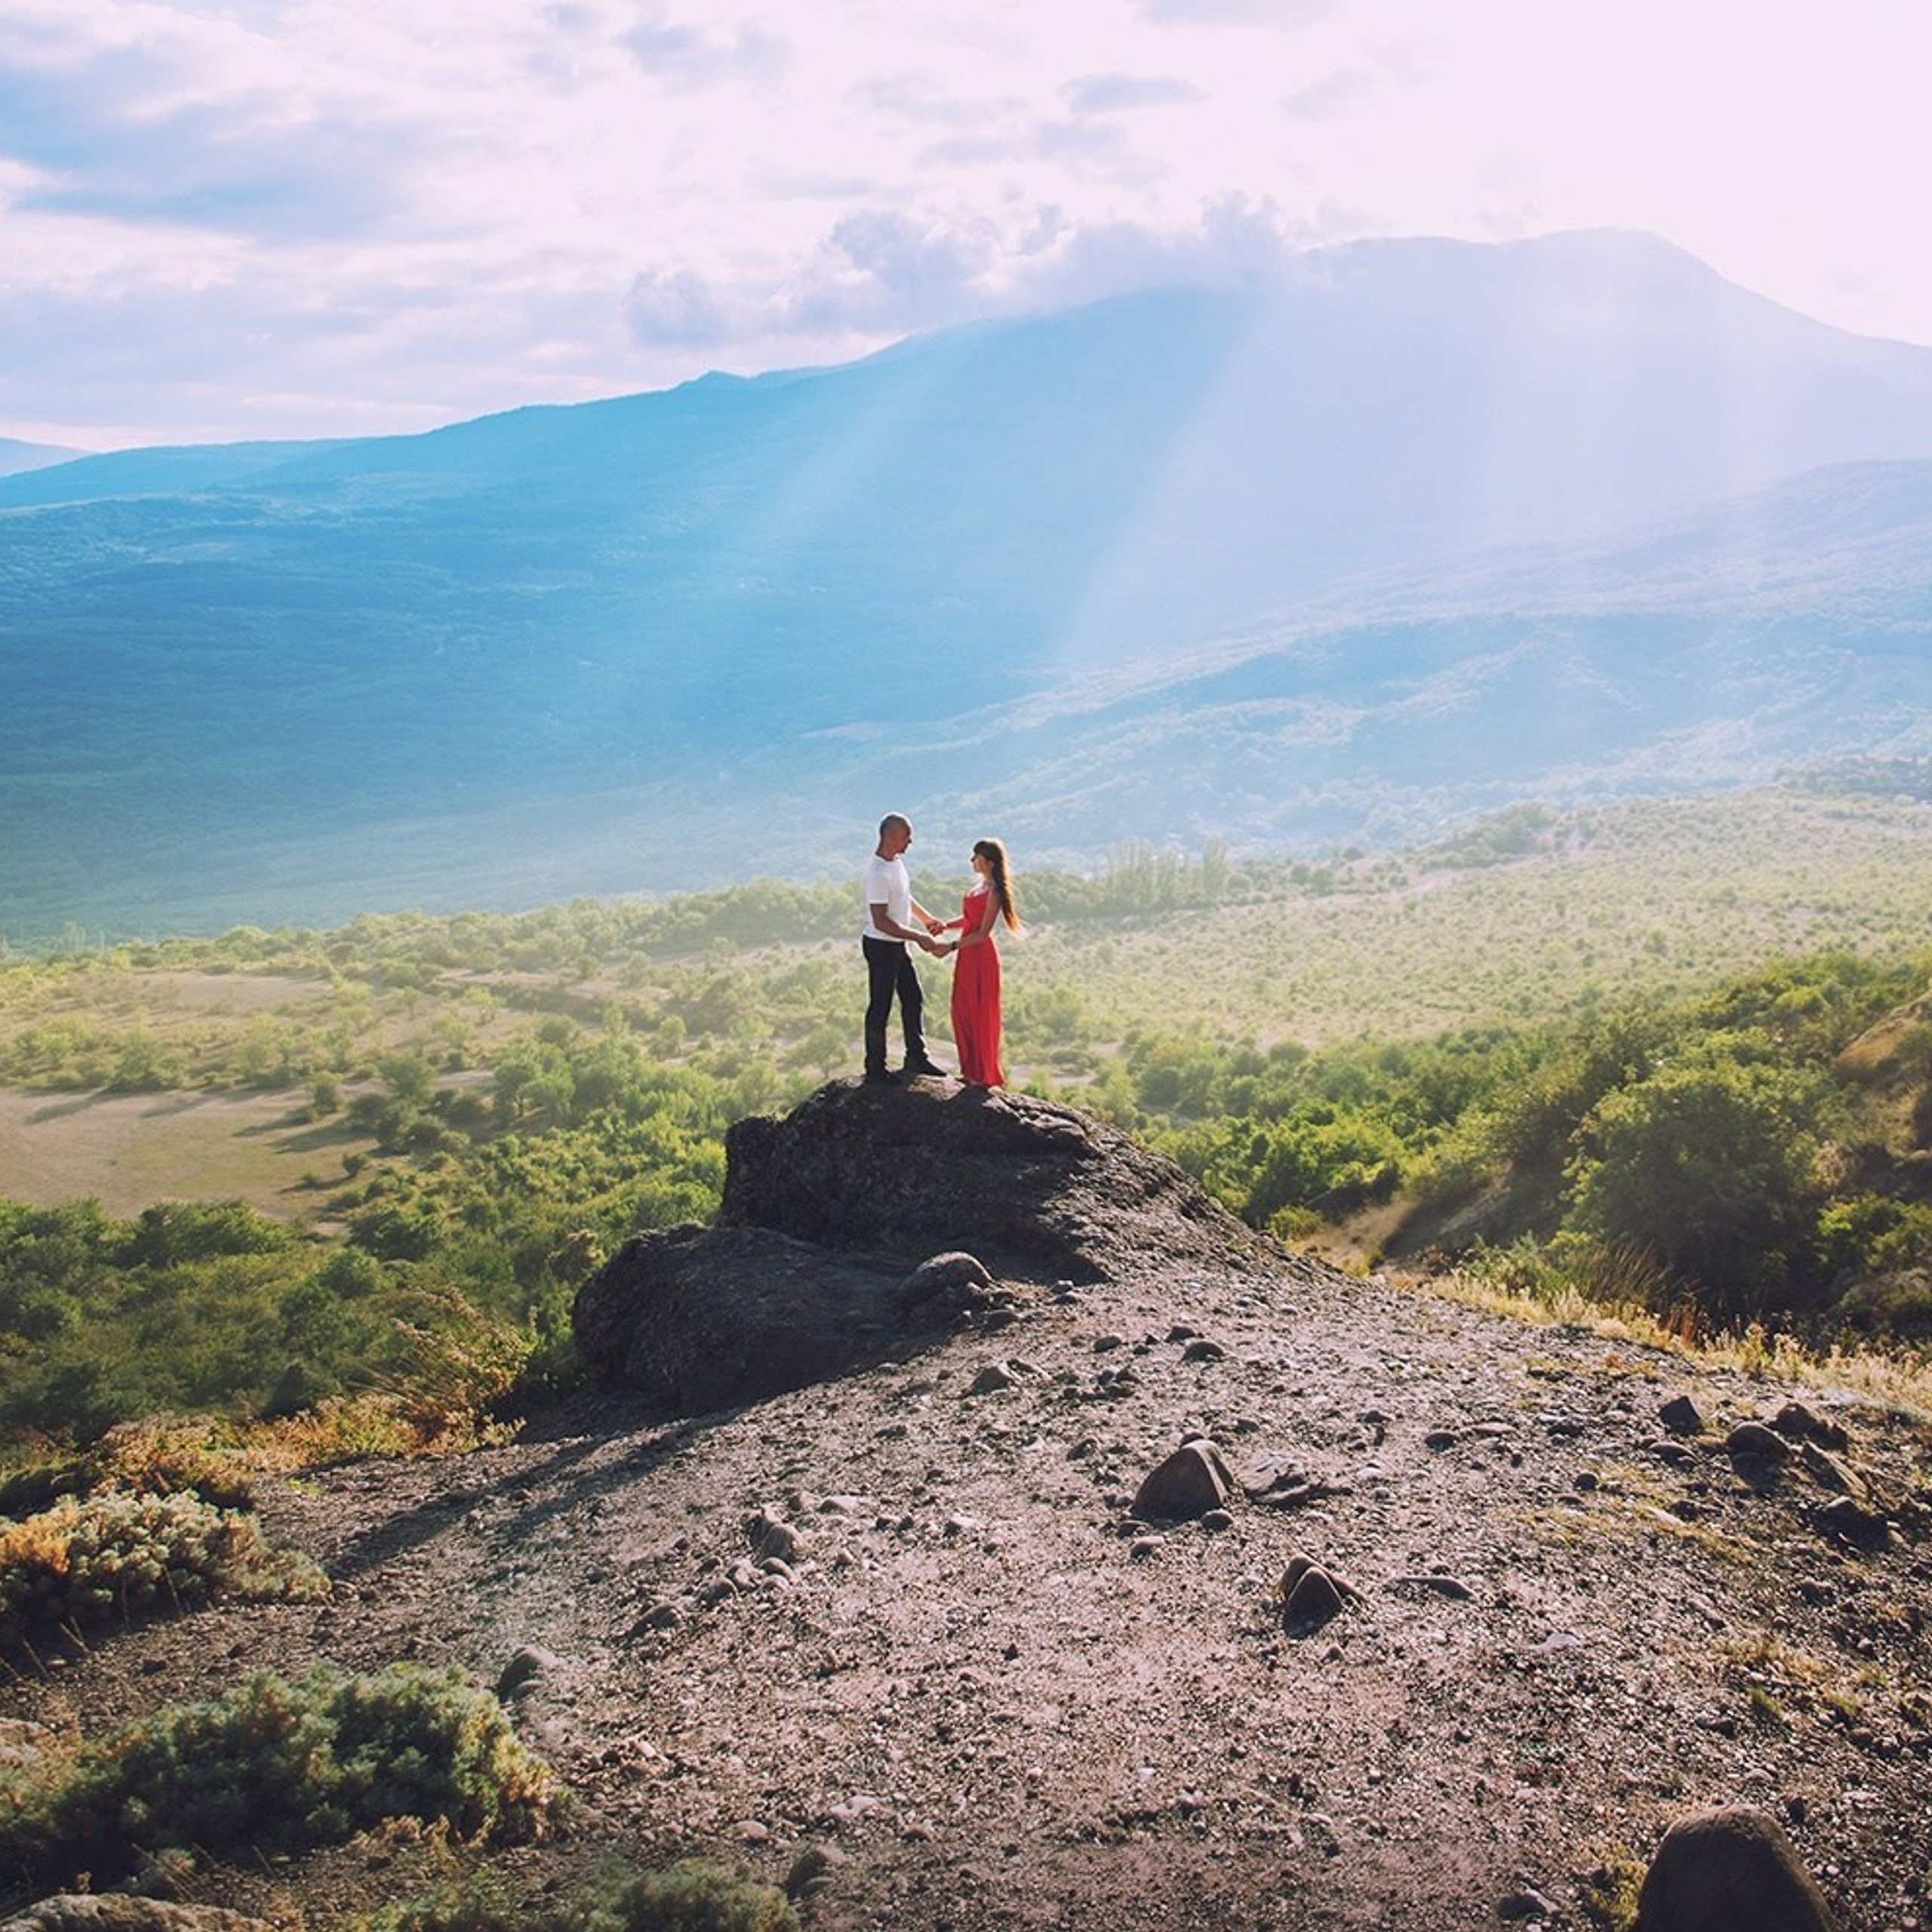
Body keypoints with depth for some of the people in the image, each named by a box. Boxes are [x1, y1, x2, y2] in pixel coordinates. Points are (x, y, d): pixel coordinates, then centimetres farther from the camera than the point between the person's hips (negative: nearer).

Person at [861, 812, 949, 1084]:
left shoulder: (897, 862, 4)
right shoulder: (877, 873, -26)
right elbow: (881, 922, -28)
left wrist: (926, 919, 16)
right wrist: (919, 938, -26)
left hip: (899, 946, 10)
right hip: (881, 946, -10)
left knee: (913, 1000, 16)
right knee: (880, 1008, 0)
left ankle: (917, 1058, 27)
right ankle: (875, 1069, 10)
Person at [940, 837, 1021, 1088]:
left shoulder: (994, 893, -18)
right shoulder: (980, 885, 9)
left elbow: (982, 934, -21)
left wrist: (952, 947, -22)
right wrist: (945, 925, 3)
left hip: (981, 956, -9)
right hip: (967, 955, 9)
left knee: (980, 1014, 1)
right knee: (962, 1011, 13)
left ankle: (985, 1075, 12)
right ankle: (971, 1069, 24)